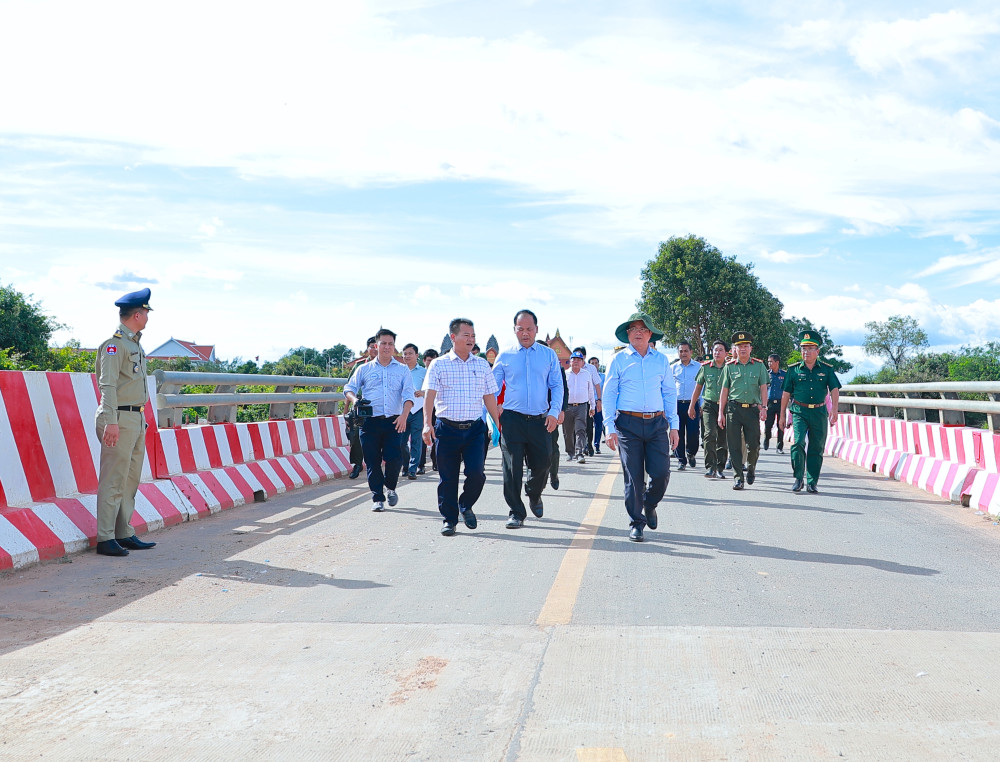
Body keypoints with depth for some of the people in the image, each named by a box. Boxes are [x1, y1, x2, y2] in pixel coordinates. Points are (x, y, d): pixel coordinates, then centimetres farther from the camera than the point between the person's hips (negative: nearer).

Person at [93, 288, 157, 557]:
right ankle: (105, 540, -1)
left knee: (131, 480, 12)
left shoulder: (135, 343, 18)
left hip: (136, 420, 10)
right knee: (113, 482, -6)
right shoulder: (114, 343, -11)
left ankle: (124, 535, 19)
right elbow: (107, 385, -18)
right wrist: (111, 422, -25)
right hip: (120, 419, -10)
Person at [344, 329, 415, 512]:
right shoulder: (365, 369, 14)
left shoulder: (402, 370, 12)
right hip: (370, 421, 1)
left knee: (395, 458, -9)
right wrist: (354, 399, -12)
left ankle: (390, 487, 20)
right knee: (372, 461, 0)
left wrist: (404, 416, -15)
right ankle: (378, 498, 10)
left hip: (394, 421, -1)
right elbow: (349, 388, 12)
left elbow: (408, 394, 1)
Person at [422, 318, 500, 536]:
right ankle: (449, 519, 19)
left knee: (476, 473, -8)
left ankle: (466, 506, 21)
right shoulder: (439, 365, 2)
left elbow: (489, 397, 14)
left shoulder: (482, 365, 11)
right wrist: (427, 423, -20)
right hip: (447, 428, -2)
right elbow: (429, 394, -7)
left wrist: (499, 425, 9)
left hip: (475, 428, 2)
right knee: (448, 477, 3)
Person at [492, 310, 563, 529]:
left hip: (540, 420, 1)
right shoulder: (505, 356, 7)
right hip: (512, 420, -1)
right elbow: (492, 387, 9)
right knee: (512, 467, -2)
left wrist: (554, 412, -5)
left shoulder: (549, 355, 9)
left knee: (542, 464, 5)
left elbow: (557, 386, 8)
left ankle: (534, 496, 37)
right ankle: (516, 512, 9)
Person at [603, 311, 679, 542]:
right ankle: (637, 523, 12)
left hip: (657, 423, 2)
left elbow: (670, 393, 15)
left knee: (661, 473, -5)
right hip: (628, 424, -2)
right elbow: (608, 394, 4)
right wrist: (610, 428, -4)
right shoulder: (619, 360, 5)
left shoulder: (661, 360, 12)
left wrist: (673, 426, 8)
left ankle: (649, 505, 26)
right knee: (633, 476, -1)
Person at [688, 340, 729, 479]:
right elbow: (698, 387, 14)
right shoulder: (705, 367, 6)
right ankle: (710, 467, -16)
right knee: (710, 434, -17)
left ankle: (719, 469, 16)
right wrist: (692, 406, 14)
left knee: (723, 439, 4)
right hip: (709, 406, -1)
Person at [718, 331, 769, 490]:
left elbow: (763, 389, 6)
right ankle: (738, 477, 5)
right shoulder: (729, 367, 7)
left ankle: (751, 467, 29)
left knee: (753, 444, -1)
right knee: (734, 445, -2)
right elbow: (724, 391, 8)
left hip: (752, 409, 0)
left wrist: (763, 408, -6)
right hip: (733, 409, 0)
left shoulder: (759, 366, 7)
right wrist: (721, 413, 4)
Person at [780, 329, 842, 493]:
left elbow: (834, 390, -2)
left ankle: (812, 483, 13)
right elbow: (786, 393, 9)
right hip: (799, 412, -1)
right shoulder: (794, 370, 6)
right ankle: (798, 479, -5)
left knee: (816, 449, 4)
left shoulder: (827, 369, 6)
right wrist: (782, 415, 7)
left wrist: (834, 410, -18)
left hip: (819, 413, 1)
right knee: (797, 443, -17)